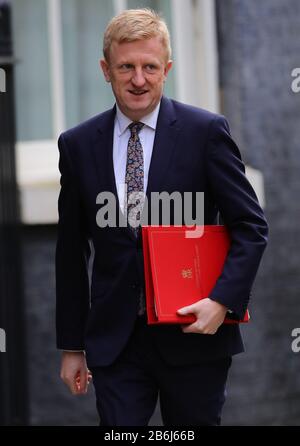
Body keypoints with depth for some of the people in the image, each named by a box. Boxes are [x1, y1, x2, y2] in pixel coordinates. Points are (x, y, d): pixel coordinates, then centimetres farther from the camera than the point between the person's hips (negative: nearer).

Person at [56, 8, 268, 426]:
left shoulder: (206, 131, -3)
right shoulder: (78, 144, 4)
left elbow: (251, 226, -2)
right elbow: (71, 253, 9)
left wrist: (223, 300, -16)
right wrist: (72, 345, 8)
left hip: (193, 333, -1)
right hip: (113, 341, 2)